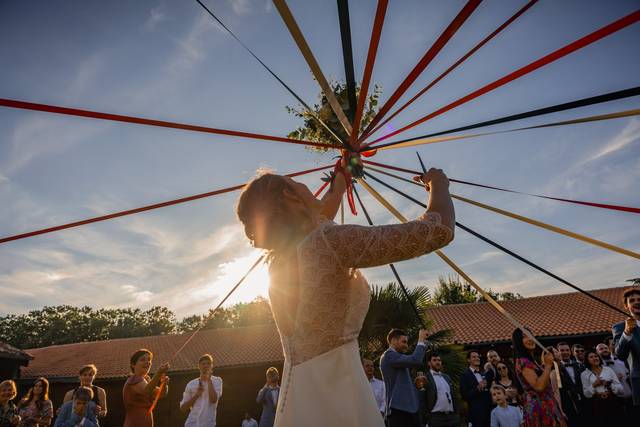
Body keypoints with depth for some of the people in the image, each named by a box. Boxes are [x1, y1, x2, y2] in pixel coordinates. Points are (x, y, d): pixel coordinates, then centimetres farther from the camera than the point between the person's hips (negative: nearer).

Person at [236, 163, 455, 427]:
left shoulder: (278, 259, 5)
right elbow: (439, 231, -16)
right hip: (335, 401, -7)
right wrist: (439, 185, 4)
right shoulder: (328, 241, -18)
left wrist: (342, 176, 40)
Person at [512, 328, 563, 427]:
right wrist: (548, 364, -16)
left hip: (546, 405, 10)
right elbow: (538, 386, -22)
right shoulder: (522, 361, -14)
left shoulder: (532, 360, 17)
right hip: (538, 407, -10)